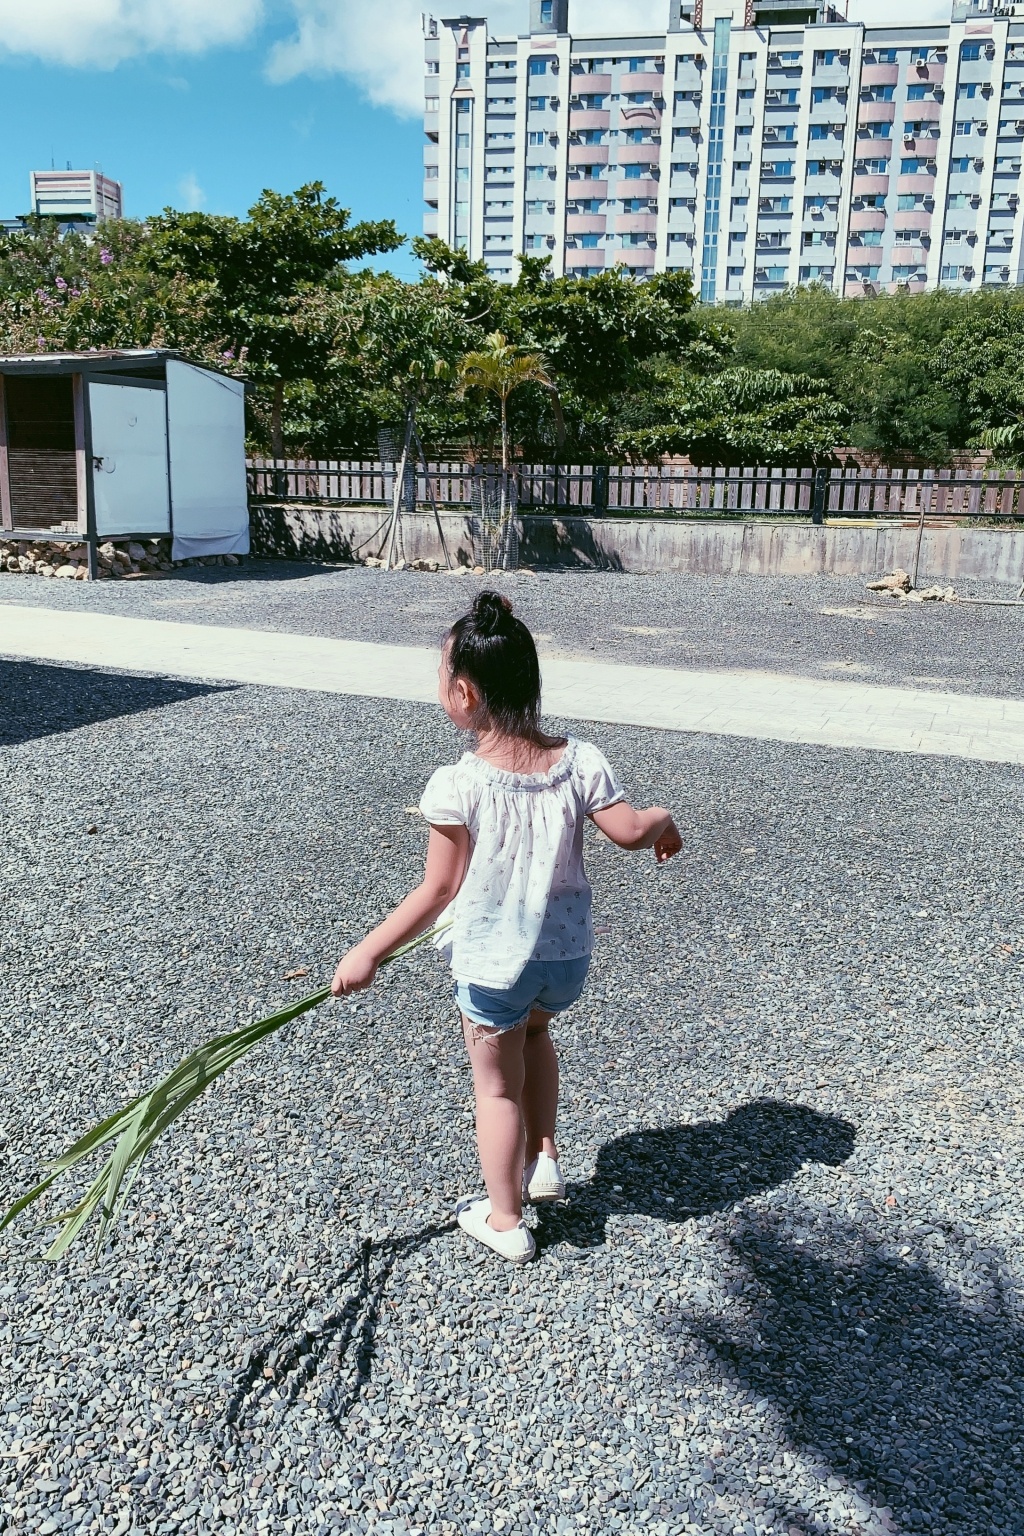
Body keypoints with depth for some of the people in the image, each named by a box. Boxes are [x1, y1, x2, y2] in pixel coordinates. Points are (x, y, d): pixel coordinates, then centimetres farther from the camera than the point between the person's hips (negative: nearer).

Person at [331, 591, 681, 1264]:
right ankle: (543, 1157, 38)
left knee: (497, 1084, 18)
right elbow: (630, 830, -8)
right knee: (535, 1032, 36)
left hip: (492, 962, -4)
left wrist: (367, 953, -8)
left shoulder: (458, 786, -23)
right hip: (569, 955, 4)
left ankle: (504, 1220, 34)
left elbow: (439, 890, -18)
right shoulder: (579, 760, -12)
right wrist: (664, 821, 16)